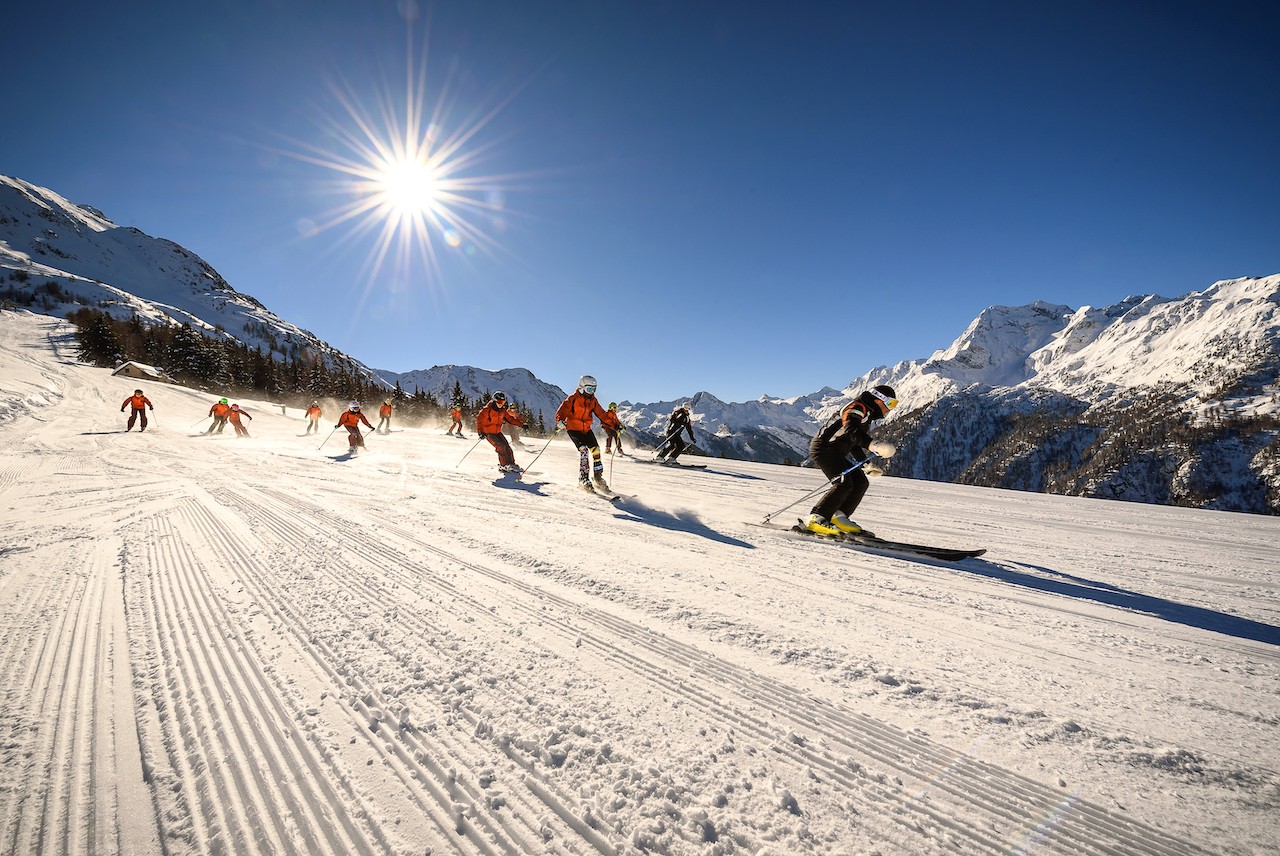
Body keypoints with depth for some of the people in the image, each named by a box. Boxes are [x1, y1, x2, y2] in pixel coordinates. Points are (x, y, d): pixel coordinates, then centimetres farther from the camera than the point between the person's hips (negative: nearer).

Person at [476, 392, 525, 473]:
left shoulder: (503, 410, 1)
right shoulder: (487, 410, -18)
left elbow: (510, 419, 10)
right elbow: (479, 419, -16)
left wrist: (521, 423, 0)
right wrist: (480, 432, -26)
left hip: (498, 432, 6)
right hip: (488, 432, -6)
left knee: (507, 447, -2)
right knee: (501, 446, -20)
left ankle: (511, 464, 9)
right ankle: (504, 466, -13)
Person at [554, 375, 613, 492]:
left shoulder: (593, 401, 6)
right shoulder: (573, 399, -12)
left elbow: (602, 414, 10)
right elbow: (562, 410, -20)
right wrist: (560, 421, -42)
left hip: (586, 429, 6)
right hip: (573, 429, -6)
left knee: (596, 450, -6)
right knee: (583, 451, -18)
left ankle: (598, 476, 7)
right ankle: (583, 479, -11)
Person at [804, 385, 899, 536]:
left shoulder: (867, 416, 23)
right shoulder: (858, 407, -9)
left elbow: (855, 445, 29)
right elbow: (850, 430, -30)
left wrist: (866, 465, 24)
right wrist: (873, 445, -40)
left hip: (835, 453, 11)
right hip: (824, 448, -11)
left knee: (861, 482, 4)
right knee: (844, 484, -22)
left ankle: (838, 517, 5)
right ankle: (816, 519, -22)